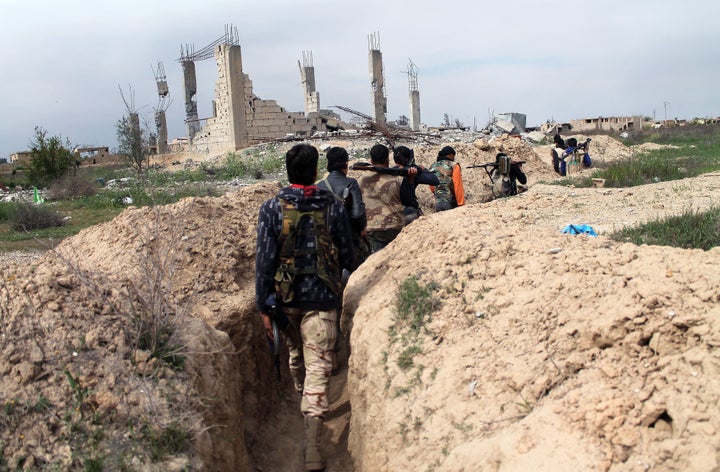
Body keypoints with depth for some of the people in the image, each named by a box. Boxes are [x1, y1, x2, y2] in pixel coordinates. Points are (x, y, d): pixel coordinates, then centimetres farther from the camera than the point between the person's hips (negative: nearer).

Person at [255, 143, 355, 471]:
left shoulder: (272, 209, -7)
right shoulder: (333, 207, -5)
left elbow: (264, 261, -9)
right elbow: (347, 256, 5)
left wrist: (264, 307, -4)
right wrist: (340, 270, 29)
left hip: (285, 297, 2)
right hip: (321, 298, -1)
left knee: (295, 354, 26)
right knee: (318, 366, -2)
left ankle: (302, 399, 51)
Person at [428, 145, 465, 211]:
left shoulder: (433, 167, 10)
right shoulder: (454, 166, -6)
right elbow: (458, 187, -10)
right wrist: (461, 204, -8)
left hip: (438, 204, 5)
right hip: (451, 204, -5)